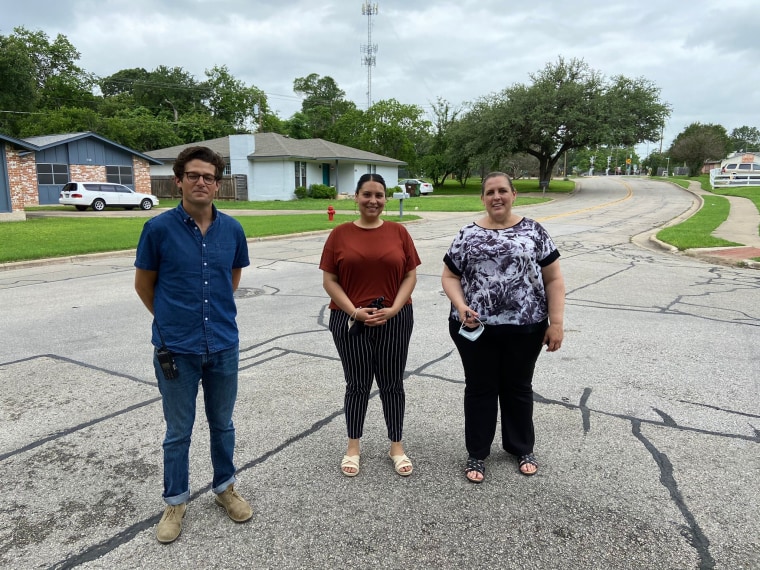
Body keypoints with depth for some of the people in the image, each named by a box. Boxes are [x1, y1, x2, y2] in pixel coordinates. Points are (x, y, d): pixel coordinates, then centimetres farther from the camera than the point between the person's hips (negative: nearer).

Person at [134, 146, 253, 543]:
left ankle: (225, 487, 38)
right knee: (178, 431, 12)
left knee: (222, 424, 18)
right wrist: (172, 319, 12)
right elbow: (143, 285, 2)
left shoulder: (232, 229, -2)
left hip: (224, 346, 3)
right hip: (176, 349, -2)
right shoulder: (159, 228, -10)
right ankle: (175, 502, 32)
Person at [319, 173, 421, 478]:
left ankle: (396, 446, 27)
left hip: (394, 320, 1)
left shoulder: (398, 232, 1)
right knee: (357, 384, 10)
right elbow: (329, 280, -2)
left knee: (392, 384, 10)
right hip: (350, 321, -1)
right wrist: (354, 311, -13)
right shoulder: (340, 234, -1)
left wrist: (393, 309, -11)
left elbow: (410, 276, 1)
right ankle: (353, 446, 28)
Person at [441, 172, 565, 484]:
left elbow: (553, 280, 2)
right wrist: (460, 306, -12)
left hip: (524, 327, 0)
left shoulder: (533, 231, 2)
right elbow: (449, 276, 6)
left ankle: (522, 447, 36)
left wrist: (555, 322, -5)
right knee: (480, 389, 11)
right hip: (476, 328, 0)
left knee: (518, 387, 16)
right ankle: (477, 453, 27)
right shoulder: (467, 234, 4)